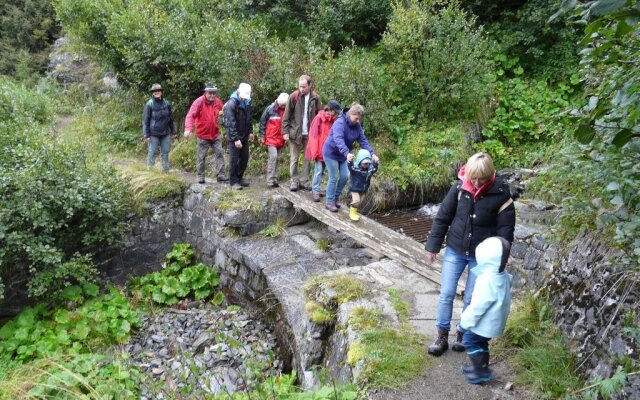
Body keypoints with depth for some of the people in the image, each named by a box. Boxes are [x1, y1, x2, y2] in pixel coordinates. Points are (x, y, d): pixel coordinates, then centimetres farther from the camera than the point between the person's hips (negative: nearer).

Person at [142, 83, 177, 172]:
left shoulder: (166, 103, 4)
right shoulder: (149, 104, -7)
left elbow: (171, 119, 13)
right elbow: (145, 121, -5)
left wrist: (174, 131, 13)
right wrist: (146, 135, -9)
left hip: (165, 133, 4)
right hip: (154, 134, -4)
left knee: (165, 153, 9)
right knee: (152, 153, 1)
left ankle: (166, 170, 18)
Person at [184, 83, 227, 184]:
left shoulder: (218, 102, 1)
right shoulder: (199, 102, -14)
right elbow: (190, 115, -21)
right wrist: (188, 129, -33)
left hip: (215, 134, 4)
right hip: (203, 135, -4)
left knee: (220, 153, -1)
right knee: (201, 156, 5)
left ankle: (220, 175, 3)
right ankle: (200, 176, 16)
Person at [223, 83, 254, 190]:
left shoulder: (246, 102, 6)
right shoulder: (232, 103, -18)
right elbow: (231, 123, -22)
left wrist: (250, 132, 8)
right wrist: (236, 139, -25)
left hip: (244, 136, 8)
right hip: (234, 137, -7)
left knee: (245, 158, 11)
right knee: (234, 159, -5)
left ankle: (239, 178, 25)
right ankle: (233, 181, 4)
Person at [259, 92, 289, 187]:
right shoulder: (270, 109, -6)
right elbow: (262, 121, 0)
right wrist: (262, 135, -1)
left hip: (281, 139, 4)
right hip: (271, 138, -4)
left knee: (277, 158, 9)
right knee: (273, 156, -14)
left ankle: (274, 179, 16)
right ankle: (270, 180, -11)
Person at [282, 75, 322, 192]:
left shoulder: (315, 98, -1)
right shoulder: (294, 97, -6)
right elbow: (286, 116, -3)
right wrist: (285, 131, -8)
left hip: (309, 134, 2)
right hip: (295, 133, -2)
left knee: (307, 158, 8)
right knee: (294, 159, 5)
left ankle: (304, 180, 18)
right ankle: (294, 181, 13)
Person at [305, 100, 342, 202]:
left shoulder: (332, 120, 5)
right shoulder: (319, 118, -12)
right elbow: (313, 135, -13)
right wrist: (314, 152, -14)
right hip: (319, 150, -6)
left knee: (322, 170, 11)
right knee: (318, 170, -8)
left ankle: (317, 189, 19)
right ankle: (315, 191, -3)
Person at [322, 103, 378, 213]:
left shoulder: (357, 126, -3)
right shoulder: (340, 123, -27)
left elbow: (363, 141, -6)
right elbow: (338, 140, -42)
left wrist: (372, 154, -21)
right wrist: (347, 153, -57)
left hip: (342, 155, 7)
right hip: (331, 153, -7)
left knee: (344, 176, 5)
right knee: (334, 178, -5)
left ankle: (335, 198, 22)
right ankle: (329, 202, 9)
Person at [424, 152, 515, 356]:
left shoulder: (501, 194, -16)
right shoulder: (459, 187, -10)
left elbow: (506, 229, -10)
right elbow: (443, 217, -1)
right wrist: (433, 245, 1)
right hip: (455, 250, 2)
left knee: (471, 298, 10)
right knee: (446, 294, 5)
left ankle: (463, 333, 31)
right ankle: (442, 336, 19)